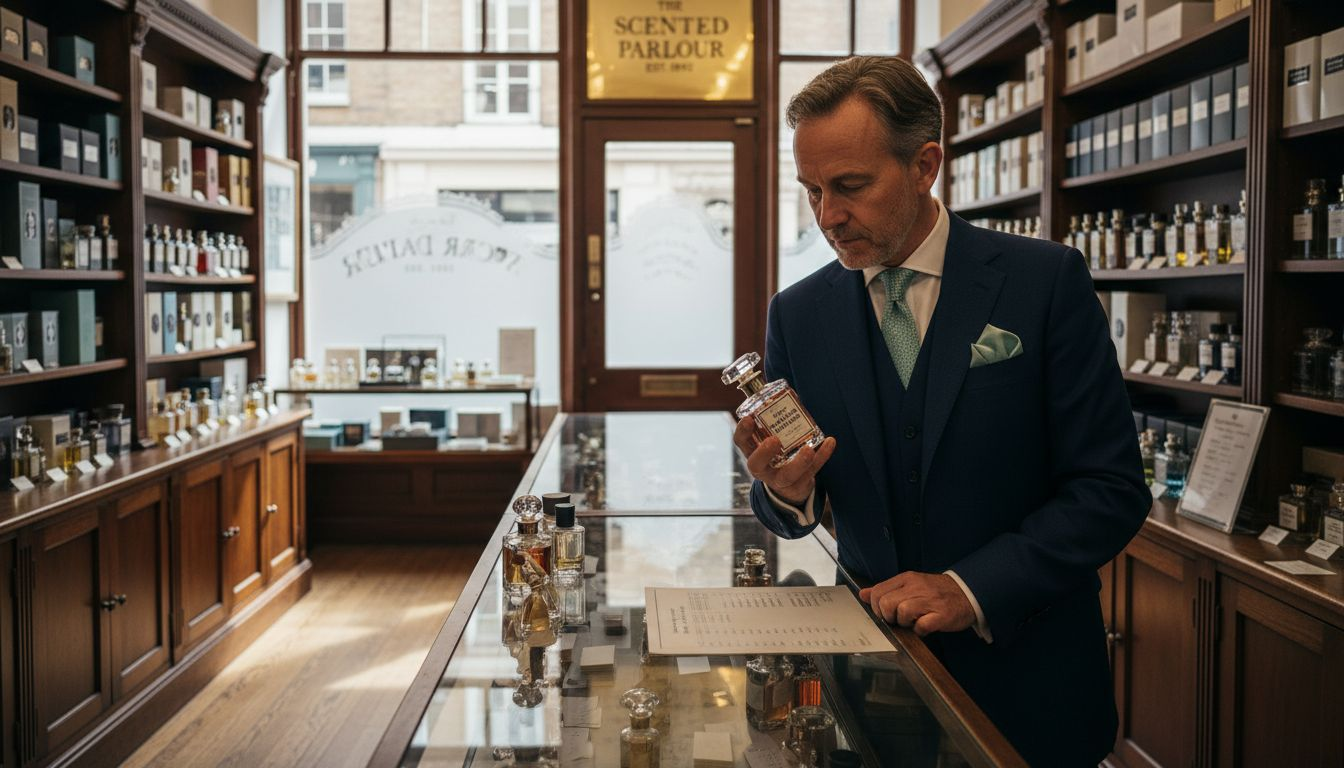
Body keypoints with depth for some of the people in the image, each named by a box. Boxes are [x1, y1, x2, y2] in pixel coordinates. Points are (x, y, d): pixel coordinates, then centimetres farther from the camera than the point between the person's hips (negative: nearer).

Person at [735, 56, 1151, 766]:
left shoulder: (1045, 281, -11)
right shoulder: (797, 313, -2)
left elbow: (1112, 490, -13)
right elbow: (797, 516, 4)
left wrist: (972, 589, -22)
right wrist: (784, 491, -19)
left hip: (1024, 675, -2)